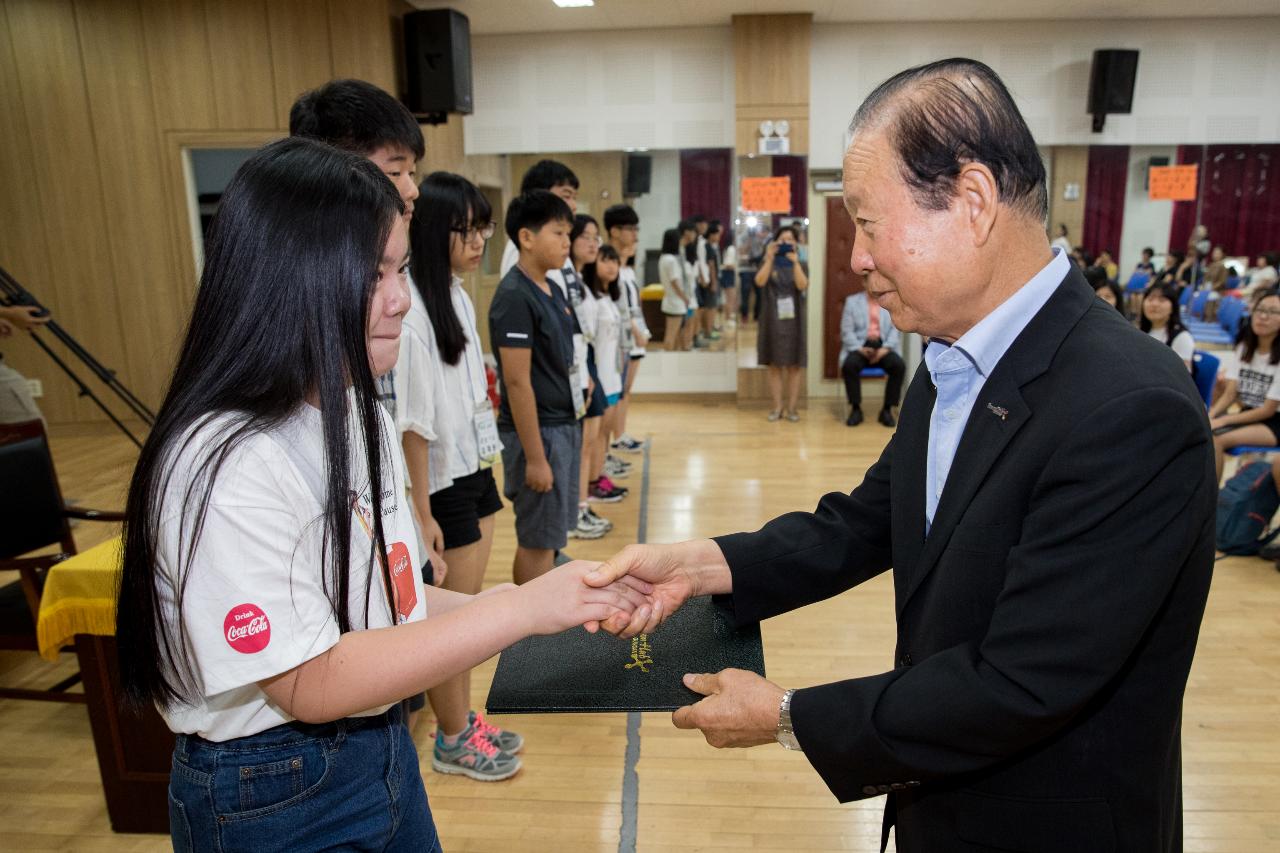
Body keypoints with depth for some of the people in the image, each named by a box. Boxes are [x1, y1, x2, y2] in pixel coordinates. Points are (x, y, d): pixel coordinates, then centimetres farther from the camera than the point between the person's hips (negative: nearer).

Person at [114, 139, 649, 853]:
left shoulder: (363, 420, 1)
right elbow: (311, 684, -24)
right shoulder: (225, 465, -26)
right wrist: (518, 609, -25)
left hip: (381, 747, 7)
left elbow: (376, 595, 5)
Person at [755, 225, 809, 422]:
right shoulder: (768, 263, 5)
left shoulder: (800, 264, 6)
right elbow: (760, 281, -16)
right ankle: (777, 407, 6)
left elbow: (803, 285, -14)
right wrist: (769, 258, -22)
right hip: (773, 319, 0)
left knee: (795, 365, -1)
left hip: (794, 319, 0)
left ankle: (791, 407, 4)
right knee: (774, 364, 1)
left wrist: (795, 262, -24)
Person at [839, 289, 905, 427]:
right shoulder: (852, 301, 11)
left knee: (899, 365, -29)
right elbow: (847, 330, 3)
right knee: (849, 365, -33)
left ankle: (887, 410, -16)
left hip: (883, 347, 1)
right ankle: (856, 409, -19)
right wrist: (859, 348, -13)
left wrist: (886, 348, -13)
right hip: (860, 347, -1)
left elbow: (896, 329, 5)